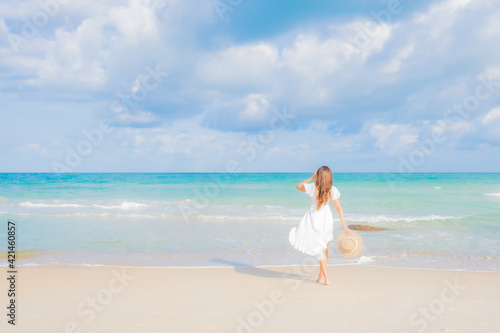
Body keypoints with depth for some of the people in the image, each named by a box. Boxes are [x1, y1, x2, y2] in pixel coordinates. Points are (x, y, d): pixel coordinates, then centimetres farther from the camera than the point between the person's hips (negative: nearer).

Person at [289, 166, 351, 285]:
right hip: (327, 218, 2)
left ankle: (326, 278, 1)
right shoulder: (333, 190, -10)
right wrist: (345, 226, -8)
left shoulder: (313, 187, -14)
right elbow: (339, 208, -10)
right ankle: (321, 277, 28)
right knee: (324, 248, 19)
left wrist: (311, 178, 3)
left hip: (314, 218, -2)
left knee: (321, 250, 7)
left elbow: (298, 186, 4)